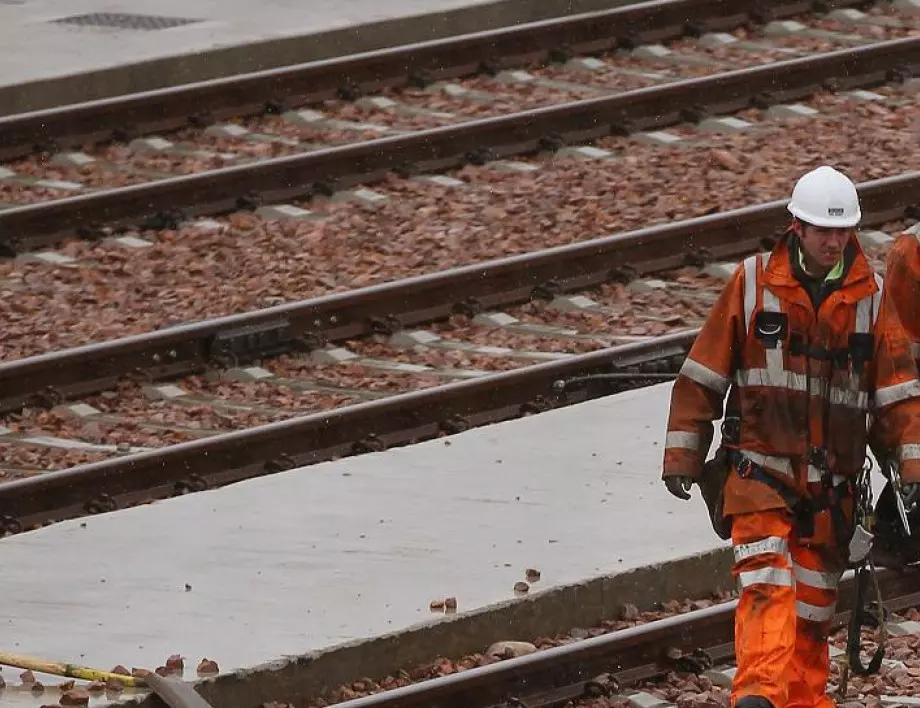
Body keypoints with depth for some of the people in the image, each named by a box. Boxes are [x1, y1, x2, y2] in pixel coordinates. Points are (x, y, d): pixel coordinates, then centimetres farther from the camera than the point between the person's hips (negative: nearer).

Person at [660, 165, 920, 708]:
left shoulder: (870, 297, 5)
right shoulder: (753, 283, -1)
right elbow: (704, 373, 4)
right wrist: (682, 456, 3)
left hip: (832, 479, 3)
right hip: (760, 467, -3)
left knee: (815, 596, 9)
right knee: (767, 581, -18)